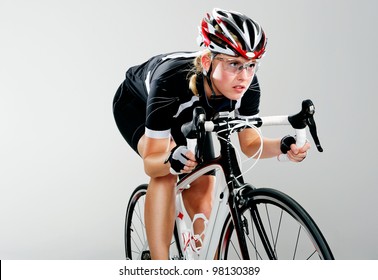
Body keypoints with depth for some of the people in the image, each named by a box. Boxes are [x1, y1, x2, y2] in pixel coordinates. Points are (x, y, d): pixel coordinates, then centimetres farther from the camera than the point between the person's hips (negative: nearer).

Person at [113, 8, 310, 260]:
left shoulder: (248, 86, -31)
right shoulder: (172, 80, -43)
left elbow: (250, 144, -18)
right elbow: (151, 163, -37)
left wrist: (282, 145, -38)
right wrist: (171, 159, -59)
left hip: (187, 115, 4)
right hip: (136, 105, -4)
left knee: (201, 200, -5)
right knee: (166, 175, -30)